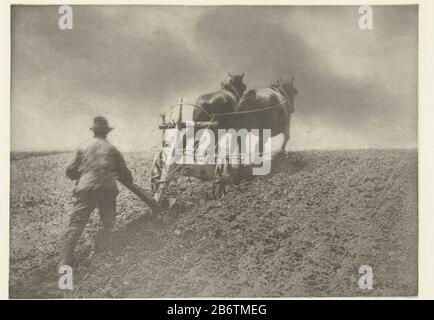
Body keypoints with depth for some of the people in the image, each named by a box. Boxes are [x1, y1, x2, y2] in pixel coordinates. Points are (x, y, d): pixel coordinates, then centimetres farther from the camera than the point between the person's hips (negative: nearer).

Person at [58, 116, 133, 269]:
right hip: (106, 190, 0)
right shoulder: (112, 149, 13)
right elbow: (124, 172, 20)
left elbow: (70, 172, 16)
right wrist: (129, 181, 41)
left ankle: (65, 260, -12)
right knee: (108, 223, 16)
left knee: (76, 224, -2)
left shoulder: (83, 148, 14)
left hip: (85, 189, 1)